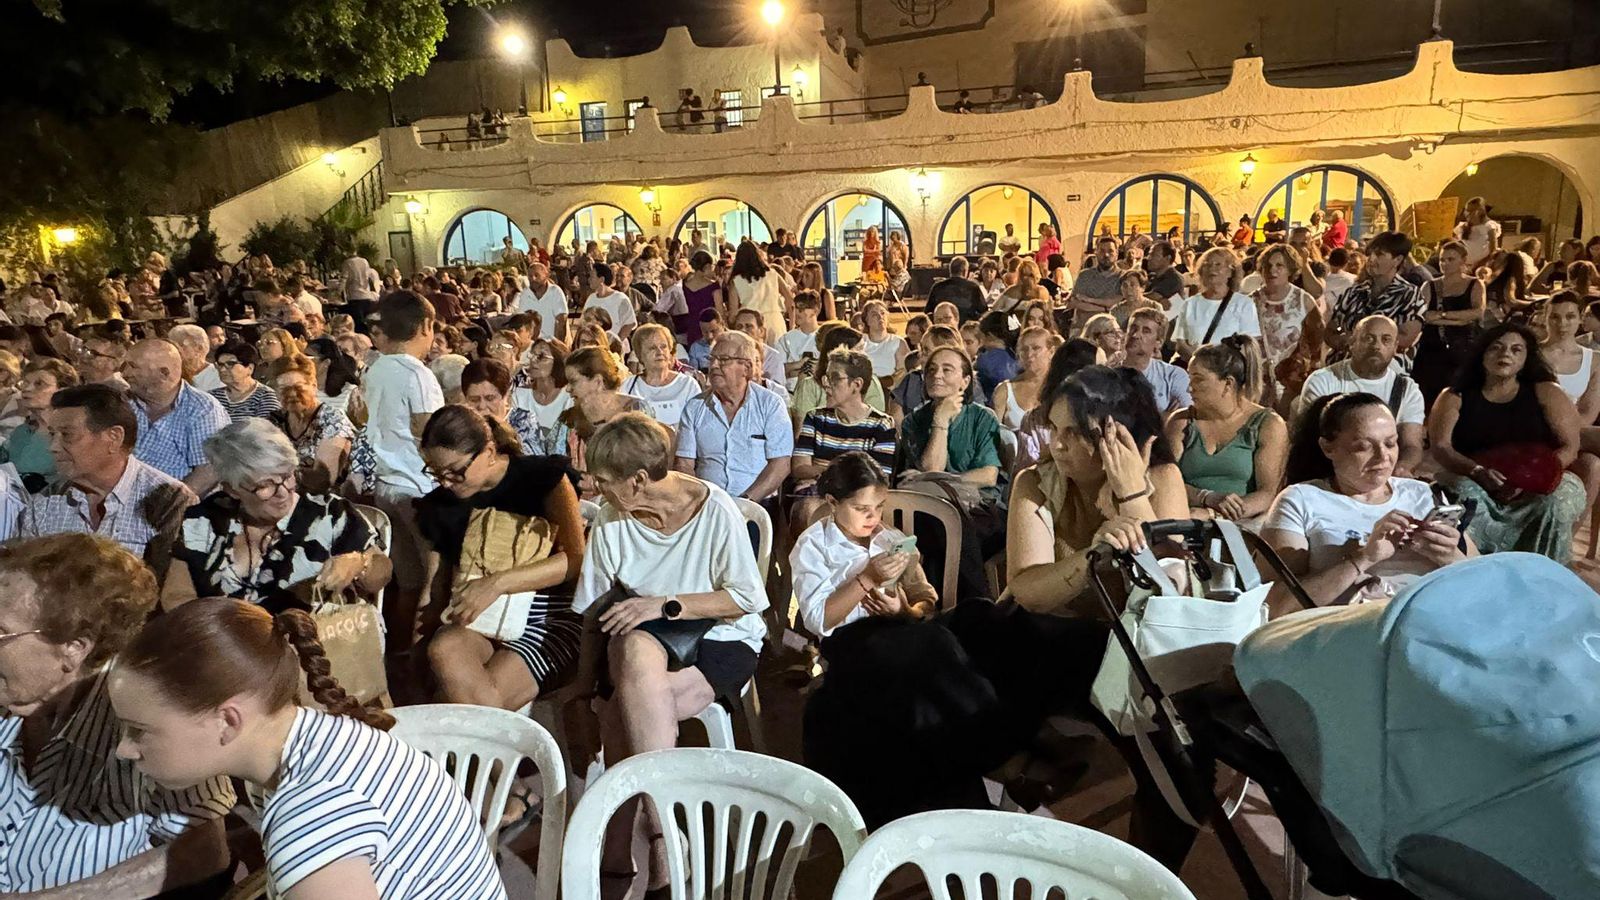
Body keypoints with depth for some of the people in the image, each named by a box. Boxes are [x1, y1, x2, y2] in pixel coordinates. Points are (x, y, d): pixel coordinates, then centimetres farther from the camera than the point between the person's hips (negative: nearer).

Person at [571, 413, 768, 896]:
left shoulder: (715, 509, -14)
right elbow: (594, 614, 3)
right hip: (642, 639, 3)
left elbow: (746, 598, -12)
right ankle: (661, 835, -27)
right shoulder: (609, 520, -3)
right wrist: (583, 687, -2)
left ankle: (617, 856, -11)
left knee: (625, 714, -30)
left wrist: (664, 605, -20)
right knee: (635, 648, -34)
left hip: (720, 642, -3)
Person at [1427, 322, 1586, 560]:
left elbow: (1570, 447, 2)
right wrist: (1478, 472, -23)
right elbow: (1441, 448, -3)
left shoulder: (1545, 393, 10)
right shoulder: (1455, 397, 9)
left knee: (1562, 495, -30)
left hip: (1534, 491, 1)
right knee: (1463, 493, -33)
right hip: (1474, 485, -1)